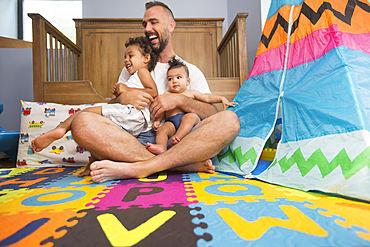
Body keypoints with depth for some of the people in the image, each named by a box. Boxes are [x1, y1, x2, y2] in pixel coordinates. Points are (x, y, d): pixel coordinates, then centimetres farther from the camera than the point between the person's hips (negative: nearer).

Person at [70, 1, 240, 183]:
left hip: (177, 142, 0)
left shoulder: (190, 71, 18)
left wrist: (179, 100, -12)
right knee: (82, 122, -25)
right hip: (136, 140, 2)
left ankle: (138, 168, -32)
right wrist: (123, 97, -4)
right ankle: (188, 163, -28)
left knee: (229, 120, -25)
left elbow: (212, 113, 5)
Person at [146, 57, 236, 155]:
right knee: (162, 129, -28)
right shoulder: (167, 94, 27)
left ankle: (177, 137, -46)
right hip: (171, 121, 1)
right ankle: (161, 146, -51)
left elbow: (207, 97, 19)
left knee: (190, 116, -35)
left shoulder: (191, 93, 24)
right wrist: (157, 121, 6)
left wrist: (222, 98, 6)